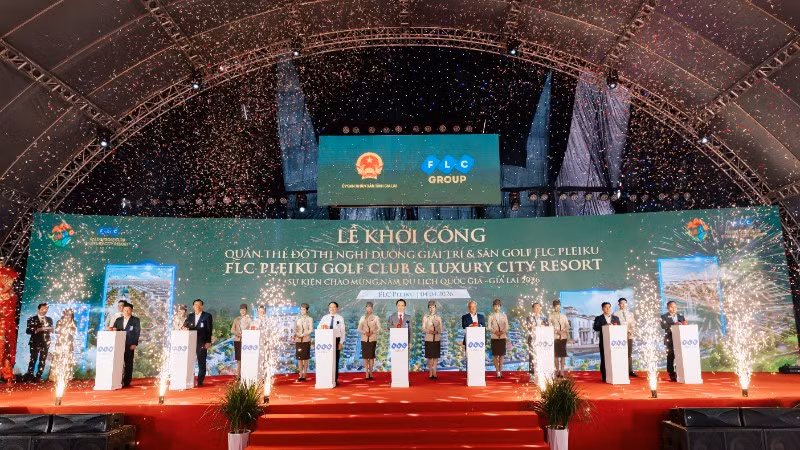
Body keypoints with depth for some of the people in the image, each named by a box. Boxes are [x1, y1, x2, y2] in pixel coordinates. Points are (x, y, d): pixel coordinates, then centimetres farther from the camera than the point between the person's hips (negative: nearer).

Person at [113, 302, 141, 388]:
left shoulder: (135, 320, 4)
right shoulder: (118, 320, 16)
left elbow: (137, 332, -1)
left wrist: (134, 344, -9)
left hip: (129, 345, -3)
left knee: (128, 363, 0)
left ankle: (127, 382, 3)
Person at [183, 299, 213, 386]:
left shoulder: (207, 316, 3)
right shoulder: (190, 316, 16)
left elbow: (209, 330, -1)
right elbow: (185, 325, 11)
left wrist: (208, 342, -9)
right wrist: (185, 327, -14)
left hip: (202, 343, -3)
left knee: (201, 362, 0)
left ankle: (200, 381, 5)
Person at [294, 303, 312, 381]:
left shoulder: (309, 319, 3)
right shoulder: (297, 319, 11)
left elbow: (311, 329, -4)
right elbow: (295, 329, 9)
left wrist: (303, 334, -15)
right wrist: (297, 334, -11)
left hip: (306, 340, -2)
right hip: (298, 340, 2)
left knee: (305, 358, 0)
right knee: (299, 357, 0)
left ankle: (304, 375, 4)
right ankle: (300, 375, 4)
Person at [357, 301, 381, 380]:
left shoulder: (375, 317, 4)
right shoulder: (362, 318, 9)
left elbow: (379, 328, 2)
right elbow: (359, 329, 7)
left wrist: (372, 332, -12)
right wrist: (364, 332, -11)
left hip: (373, 339, -1)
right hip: (364, 339, 1)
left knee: (371, 356, -3)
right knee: (365, 356, -1)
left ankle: (370, 373, 6)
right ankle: (366, 374, 3)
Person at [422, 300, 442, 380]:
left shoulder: (438, 317, 7)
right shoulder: (425, 317, 4)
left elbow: (440, 329, 7)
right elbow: (423, 328, 1)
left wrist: (437, 331, -14)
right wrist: (429, 331, -16)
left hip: (437, 339, 1)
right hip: (428, 339, -1)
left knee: (436, 357, 0)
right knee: (430, 357, 1)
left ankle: (435, 373, 7)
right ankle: (430, 373, 9)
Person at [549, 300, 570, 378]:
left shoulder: (564, 316, 15)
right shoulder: (551, 316, 6)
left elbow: (567, 326, 9)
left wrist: (563, 330, -10)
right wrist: (557, 331, -14)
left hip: (563, 337, 2)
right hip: (555, 337, -2)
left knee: (563, 354, -3)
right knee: (556, 354, -1)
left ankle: (562, 371, -1)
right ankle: (557, 370, 6)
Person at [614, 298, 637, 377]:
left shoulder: (630, 314, 15)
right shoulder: (615, 314, 1)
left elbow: (633, 324, 9)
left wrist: (631, 330, -11)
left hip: (629, 335, 4)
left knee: (629, 354, 7)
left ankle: (630, 371, 11)